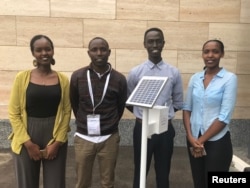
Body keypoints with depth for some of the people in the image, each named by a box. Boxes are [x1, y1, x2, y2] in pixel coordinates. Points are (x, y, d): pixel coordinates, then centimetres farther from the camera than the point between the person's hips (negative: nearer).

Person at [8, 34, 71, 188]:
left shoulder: (63, 79, 0)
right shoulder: (22, 78, -2)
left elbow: (67, 112, 1)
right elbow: (14, 113, -2)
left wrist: (57, 142, -6)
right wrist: (28, 143, -8)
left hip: (55, 139, 1)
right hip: (26, 141, 0)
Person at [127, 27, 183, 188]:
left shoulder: (174, 73, -2)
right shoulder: (135, 72, -4)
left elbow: (178, 103, 6)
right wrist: (143, 115, -1)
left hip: (166, 129, 1)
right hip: (142, 128, -1)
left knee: (163, 173, 17)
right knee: (140, 172, 14)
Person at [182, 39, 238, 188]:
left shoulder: (230, 78, -10)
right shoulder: (195, 78, 3)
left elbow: (224, 116, -14)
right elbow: (187, 108, 5)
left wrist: (202, 140, -12)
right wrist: (191, 137, -7)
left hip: (217, 142, -4)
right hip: (194, 140, 4)